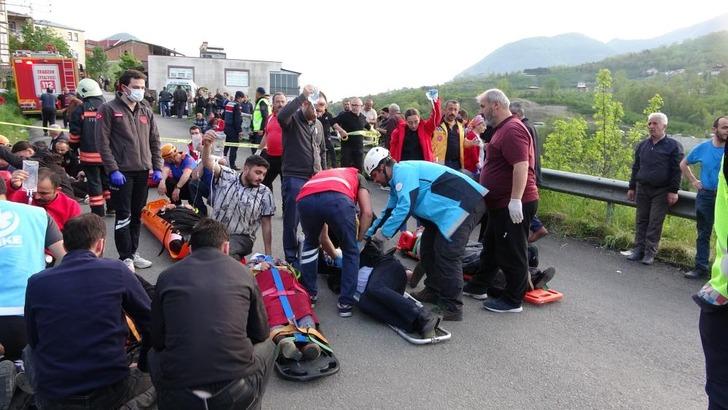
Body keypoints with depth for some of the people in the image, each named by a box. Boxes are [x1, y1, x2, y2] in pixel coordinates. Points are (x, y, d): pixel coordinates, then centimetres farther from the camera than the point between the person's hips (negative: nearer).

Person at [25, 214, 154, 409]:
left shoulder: (36, 283, -3)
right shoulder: (116, 271, -7)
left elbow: (33, 341, 7)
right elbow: (149, 321, -2)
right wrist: (144, 366, 15)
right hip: (110, 391, -2)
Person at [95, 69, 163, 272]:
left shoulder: (146, 112, 13)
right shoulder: (109, 109, -4)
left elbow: (154, 142, 15)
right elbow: (102, 143, -9)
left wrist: (157, 167, 6)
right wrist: (113, 170, -14)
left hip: (142, 171, 5)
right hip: (122, 172, -5)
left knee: (137, 215, 12)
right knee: (123, 216, -2)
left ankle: (133, 252, 23)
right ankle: (125, 257, 7)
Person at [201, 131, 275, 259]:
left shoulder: (264, 193, -2)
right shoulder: (227, 176, 1)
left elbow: (266, 224, 1)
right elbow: (208, 164, -15)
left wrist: (268, 254, -1)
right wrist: (206, 145, -39)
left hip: (241, 237, -3)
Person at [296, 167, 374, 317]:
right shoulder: (357, 176, 39)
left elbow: (322, 235, 50)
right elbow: (367, 213, 21)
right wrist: (358, 239, 35)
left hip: (305, 200, 4)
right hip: (337, 198, -3)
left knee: (310, 243, 34)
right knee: (351, 252, 21)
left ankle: (309, 294, 36)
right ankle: (345, 303, 23)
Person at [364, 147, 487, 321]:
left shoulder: (403, 171, -15)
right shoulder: (396, 181, 17)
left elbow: (404, 207, -22)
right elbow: (389, 211, 27)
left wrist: (383, 233, -12)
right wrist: (368, 234, 27)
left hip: (464, 204, -11)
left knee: (446, 254, -15)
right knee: (428, 248, 14)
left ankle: (452, 308, -7)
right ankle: (434, 291, 27)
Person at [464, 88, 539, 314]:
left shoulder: (512, 130, -18)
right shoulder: (502, 129, 16)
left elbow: (521, 166, -27)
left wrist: (515, 200, -30)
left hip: (514, 205, -11)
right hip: (501, 203, 11)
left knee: (511, 252, -1)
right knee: (491, 246, 20)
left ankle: (513, 300, 11)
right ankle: (479, 286, 34)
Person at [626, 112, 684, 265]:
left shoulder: (673, 146, -3)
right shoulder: (642, 145, 11)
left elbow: (677, 170, -5)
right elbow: (635, 167, 16)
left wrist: (673, 191, -10)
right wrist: (632, 187, 13)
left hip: (661, 192, -4)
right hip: (642, 189, 4)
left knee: (655, 222, -1)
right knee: (641, 221, 7)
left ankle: (650, 252, 5)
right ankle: (639, 249, 14)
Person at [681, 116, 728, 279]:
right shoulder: (703, 148, 3)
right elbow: (683, 164, 17)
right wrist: (693, 181, 7)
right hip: (705, 196, 2)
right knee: (703, 234, 10)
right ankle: (700, 268, 17)